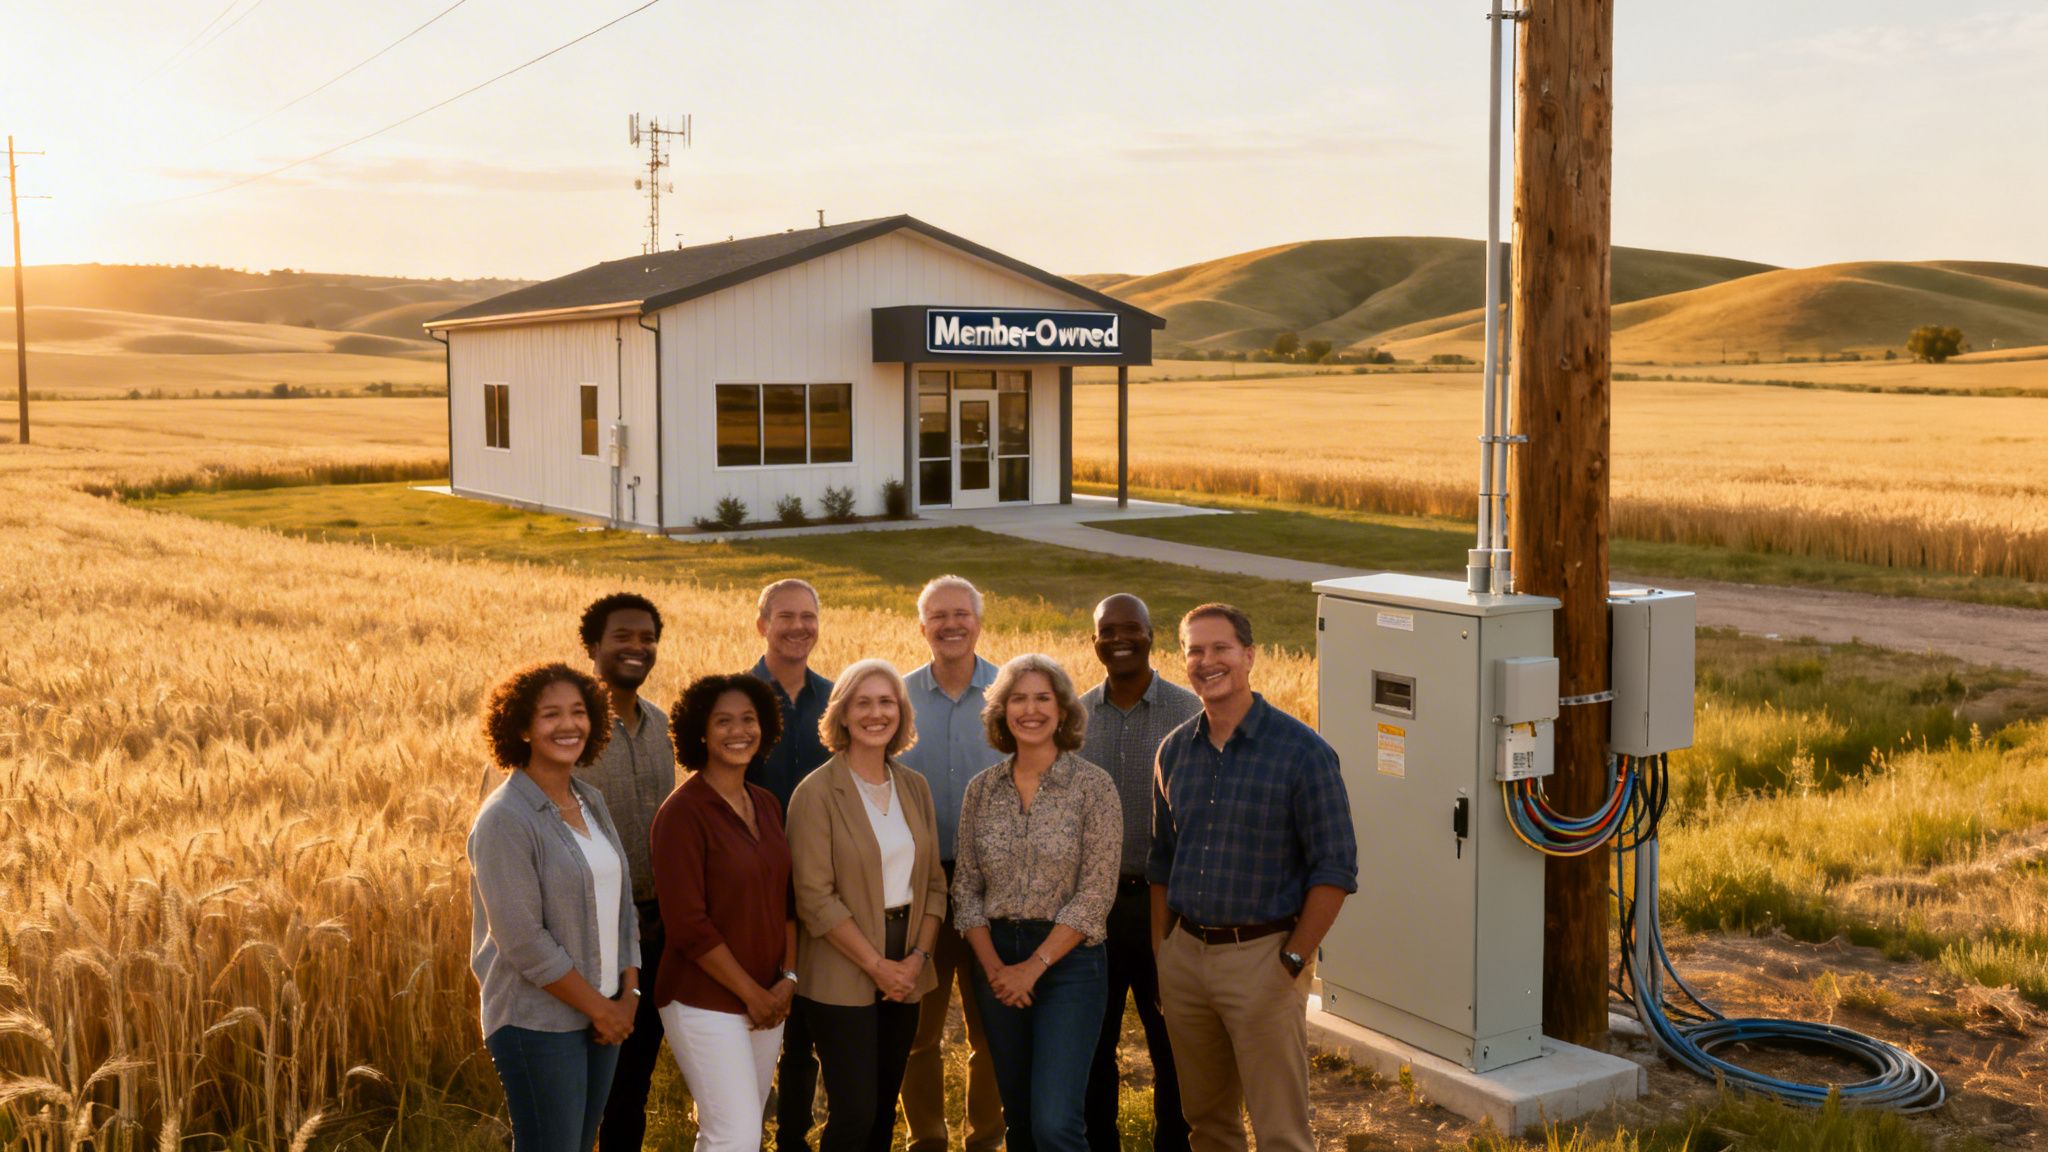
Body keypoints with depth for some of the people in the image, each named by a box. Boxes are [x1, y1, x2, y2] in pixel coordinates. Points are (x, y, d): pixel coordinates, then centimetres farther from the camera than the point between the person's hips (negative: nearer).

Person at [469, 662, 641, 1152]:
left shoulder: (592, 802, 8)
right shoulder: (505, 818, -14)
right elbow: (523, 940, -18)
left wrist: (628, 996, 0)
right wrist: (599, 1007, -13)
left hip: (604, 1016, 7)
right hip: (539, 1024, -7)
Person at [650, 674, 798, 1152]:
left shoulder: (767, 805, 8)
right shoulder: (683, 812, -14)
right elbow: (687, 925, -17)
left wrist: (787, 979, 0)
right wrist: (751, 993, -13)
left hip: (768, 1002, 7)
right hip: (706, 1003, -7)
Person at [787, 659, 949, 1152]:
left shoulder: (915, 787, 7)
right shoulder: (818, 792, -10)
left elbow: (933, 882, 9)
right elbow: (816, 897, -14)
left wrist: (918, 957, -4)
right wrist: (877, 966, -14)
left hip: (905, 973, 5)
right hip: (843, 978, -5)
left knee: (884, 1110, 11)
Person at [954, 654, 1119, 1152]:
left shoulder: (1093, 786, -7)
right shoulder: (982, 790, 5)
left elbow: (1095, 892, -11)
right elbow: (966, 887, 7)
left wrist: (1034, 967, -14)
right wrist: (994, 966, -6)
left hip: (1069, 959, -4)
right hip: (998, 962, 4)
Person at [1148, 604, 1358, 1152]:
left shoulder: (1302, 751, -9)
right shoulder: (1176, 750, 7)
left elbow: (1335, 870, -9)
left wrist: (1293, 961, -12)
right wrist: (1161, 954, 10)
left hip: (1261, 957, -5)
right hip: (1185, 955, 5)